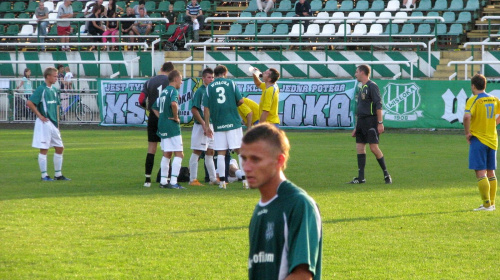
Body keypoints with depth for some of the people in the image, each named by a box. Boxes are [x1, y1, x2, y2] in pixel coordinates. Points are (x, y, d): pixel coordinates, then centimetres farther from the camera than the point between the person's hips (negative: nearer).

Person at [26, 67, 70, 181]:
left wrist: (57, 120, 15)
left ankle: (58, 174, 17)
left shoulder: (54, 90, 12)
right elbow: (29, 103, -18)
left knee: (60, 148, 9)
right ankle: (44, 175, 3)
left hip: (53, 123, 8)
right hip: (44, 123, -8)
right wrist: (39, 115, -15)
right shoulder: (41, 89, -12)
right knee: (44, 149, -3)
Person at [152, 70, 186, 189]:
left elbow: (155, 108, 23)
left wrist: (161, 117, 13)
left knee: (167, 154, 14)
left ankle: (163, 181, 14)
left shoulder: (164, 91, 16)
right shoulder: (173, 91, -11)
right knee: (179, 154, -6)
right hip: (172, 126, -9)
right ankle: (173, 182, -13)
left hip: (162, 125, 9)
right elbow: (173, 103, -31)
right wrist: (176, 117, -18)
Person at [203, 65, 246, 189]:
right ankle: (246, 178, -3)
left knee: (221, 153, 4)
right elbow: (241, 101, -2)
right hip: (233, 122, -1)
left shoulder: (210, 87, 5)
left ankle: (222, 181, 1)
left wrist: (206, 126, 5)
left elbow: (206, 108, 1)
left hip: (218, 124, 1)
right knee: (240, 150, 2)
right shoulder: (231, 83, 2)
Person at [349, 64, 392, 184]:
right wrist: (356, 127, 22)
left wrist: (380, 123, -20)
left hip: (371, 121, -9)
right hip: (361, 121, 9)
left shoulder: (372, 86, -8)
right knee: (359, 148, 3)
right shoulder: (361, 88, 19)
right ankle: (361, 178, 3)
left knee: (374, 147, -11)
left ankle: (386, 174, -1)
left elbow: (378, 105, -14)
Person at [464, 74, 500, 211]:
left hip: (478, 139, -6)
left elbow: (467, 116, -27)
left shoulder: (473, 100, -12)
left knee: (480, 173, -6)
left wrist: (467, 133, -15)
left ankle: (487, 204, -10)